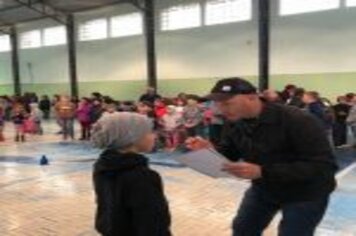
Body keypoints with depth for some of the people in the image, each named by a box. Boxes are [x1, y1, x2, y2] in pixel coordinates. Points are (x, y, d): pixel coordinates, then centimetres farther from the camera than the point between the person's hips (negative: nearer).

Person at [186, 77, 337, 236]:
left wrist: (263, 171, -43)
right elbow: (229, 155, 3)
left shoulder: (298, 121, -30)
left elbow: (323, 167, -34)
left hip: (304, 194, -6)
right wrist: (209, 149, -24)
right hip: (263, 188, 6)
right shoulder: (234, 123, -9)